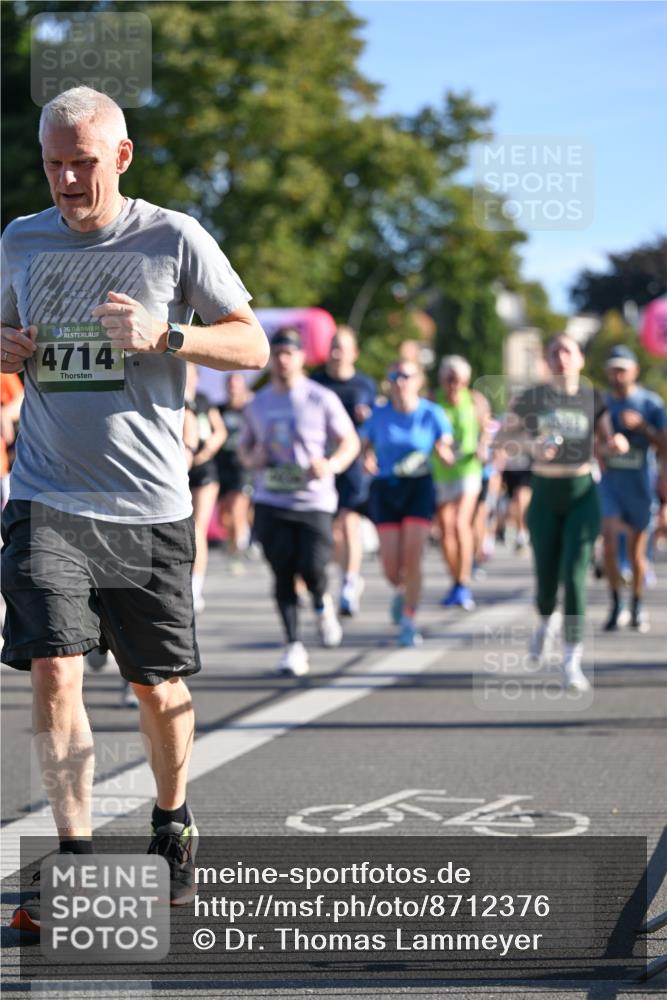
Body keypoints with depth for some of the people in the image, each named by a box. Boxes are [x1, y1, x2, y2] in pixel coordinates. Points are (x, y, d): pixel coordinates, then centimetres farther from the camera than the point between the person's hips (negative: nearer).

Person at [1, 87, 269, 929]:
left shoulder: (173, 240, -2)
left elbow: (252, 345, 1)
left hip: (150, 508, -1)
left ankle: (172, 827, 33)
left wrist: (165, 335, -16)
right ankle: (74, 860, -5)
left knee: (158, 686, 8)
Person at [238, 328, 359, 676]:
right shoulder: (257, 404, 11)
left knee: (312, 569, -13)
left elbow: (350, 441, 2)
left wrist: (331, 465, -18)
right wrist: (251, 458, -2)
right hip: (270, 502, 3)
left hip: (313, 500, -3)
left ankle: (322, 605, 22)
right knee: (282, 575, -1)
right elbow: (244, 446, 22)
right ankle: (293, 646, 6)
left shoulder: (322, 399, -1)